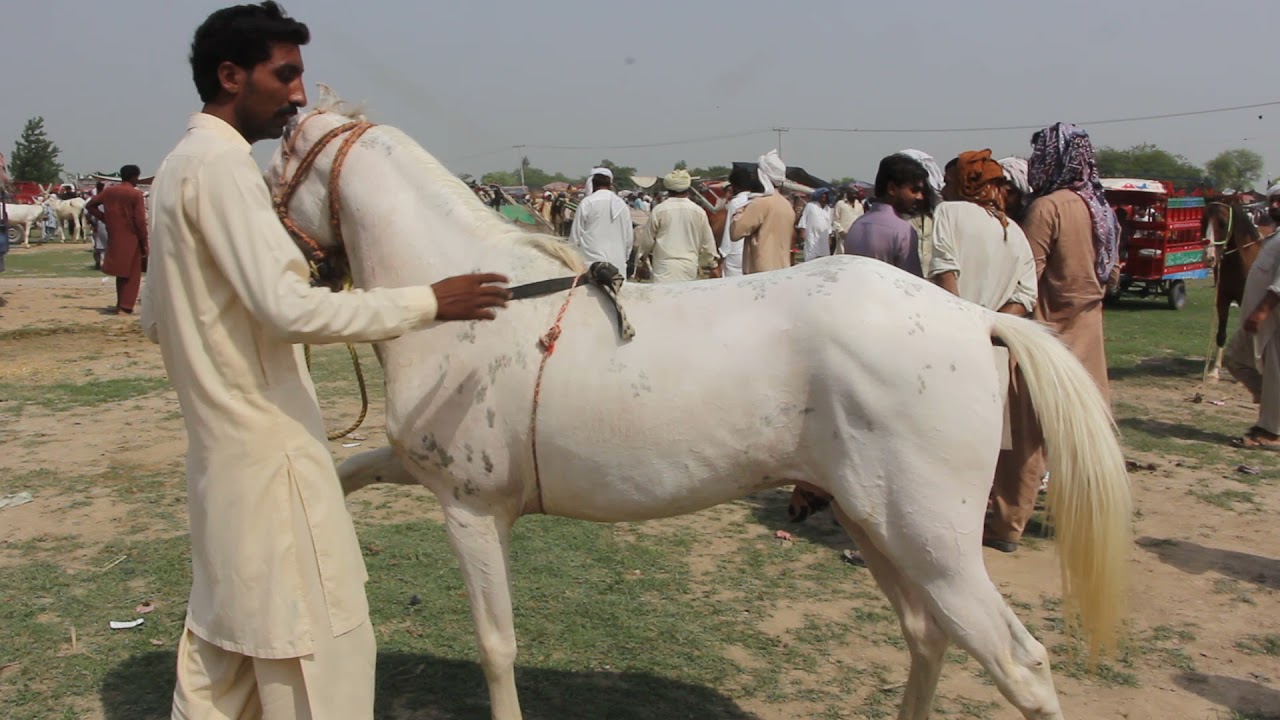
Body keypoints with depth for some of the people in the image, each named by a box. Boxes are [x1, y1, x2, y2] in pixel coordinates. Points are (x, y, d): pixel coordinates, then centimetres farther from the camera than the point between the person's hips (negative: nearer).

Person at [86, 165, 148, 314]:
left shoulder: (109, 191, 5)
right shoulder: (136, 194, -11)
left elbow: (90, 205, 8)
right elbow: (140, 221, -14)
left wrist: (105, 219, 11)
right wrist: (145, 243, -8)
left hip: (114, 238, 6)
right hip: (131, 239, -5)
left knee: (120, 272, 18)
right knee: (131, 274, 1)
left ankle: (120, 304, 22)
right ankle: (125, 307, -4)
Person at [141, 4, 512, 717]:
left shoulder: (184, 164, 13)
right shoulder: (221, 165, -17)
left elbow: (154, 317, 18)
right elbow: (288, 308, -27)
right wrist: (427, 302, -24)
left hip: (226, 443, 10)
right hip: (270, 445, -10)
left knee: (228, 623, 21)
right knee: (316, 634, 0)